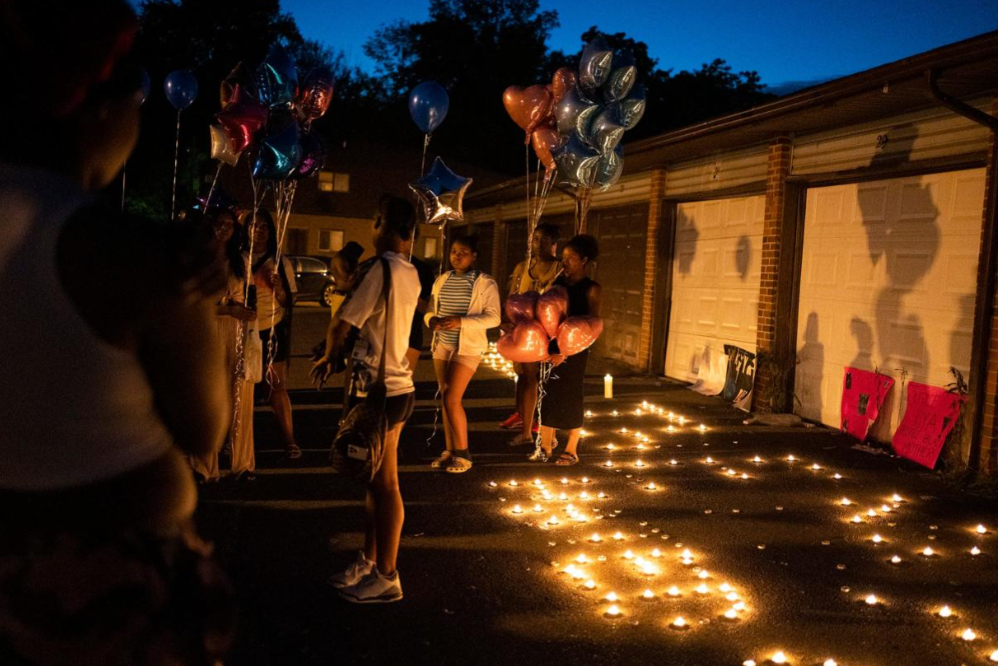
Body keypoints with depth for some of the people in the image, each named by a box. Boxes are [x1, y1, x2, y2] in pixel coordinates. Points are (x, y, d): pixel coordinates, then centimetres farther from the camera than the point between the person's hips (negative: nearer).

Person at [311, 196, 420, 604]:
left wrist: (329, 357, 5)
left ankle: (387, 577, 10)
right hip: (399, 385, 9)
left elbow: (344, 322, -13)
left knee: (384, 484, 0)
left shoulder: (382, 268, -16)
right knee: (376, 481, 16)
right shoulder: (410, 274, 10)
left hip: (380, 391, -9)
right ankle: (368, 562, 28)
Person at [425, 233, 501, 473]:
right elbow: (430, 309, 14)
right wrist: (432, 320, -10)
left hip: (468, 346, -6)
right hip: (442, 345, 6)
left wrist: (461, 322, -24)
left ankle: (463, 454, 1)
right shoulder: (442, 280, 9)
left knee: (452, 398, -12)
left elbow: (493, 317, -14)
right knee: (446, 399, 8)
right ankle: (449, 451, 17)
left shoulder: (485, 283, -8)